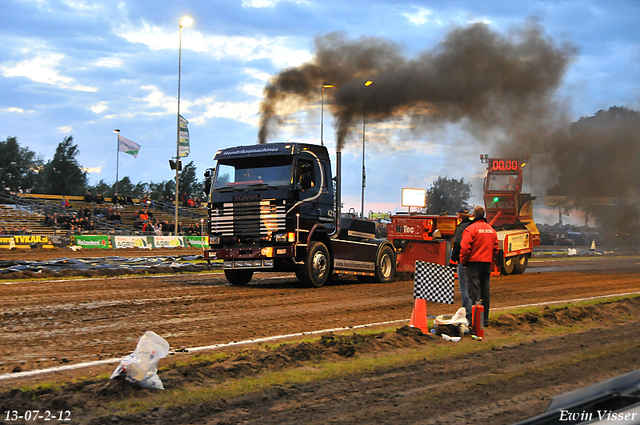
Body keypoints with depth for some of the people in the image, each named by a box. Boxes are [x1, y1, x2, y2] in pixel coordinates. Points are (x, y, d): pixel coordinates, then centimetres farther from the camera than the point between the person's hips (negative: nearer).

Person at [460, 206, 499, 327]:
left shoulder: (470, 229, -10)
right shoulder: (491, 230, 13)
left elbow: (465, 247, -15)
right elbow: (496, 248, 16)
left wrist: (463, 261, -3)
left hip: (474, 263, -6)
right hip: (487, 264, 6)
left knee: (474, 291, -5)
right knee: (485, 292, 10)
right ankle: (485, 317, 15)